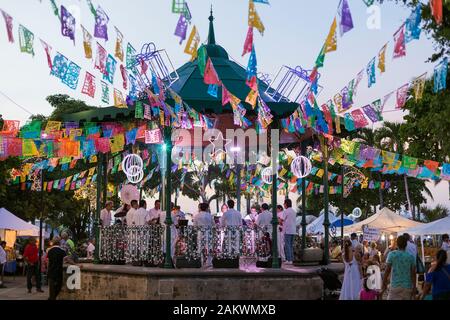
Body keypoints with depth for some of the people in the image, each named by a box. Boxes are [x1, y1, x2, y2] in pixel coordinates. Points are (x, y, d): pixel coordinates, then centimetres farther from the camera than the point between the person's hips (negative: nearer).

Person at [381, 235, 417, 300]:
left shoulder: (392, 254, -5)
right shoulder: (411, 257, 1)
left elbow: (387, 271, -7)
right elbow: (413, 273, 1)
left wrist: (384, 283, 2)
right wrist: (414, 287, 8)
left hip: (395, 286, -2)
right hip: (407, 287, 2)